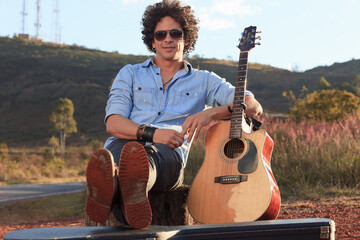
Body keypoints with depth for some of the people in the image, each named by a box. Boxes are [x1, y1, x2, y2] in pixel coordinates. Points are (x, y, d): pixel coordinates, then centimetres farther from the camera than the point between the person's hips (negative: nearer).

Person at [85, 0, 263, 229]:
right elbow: (113, 123, 8)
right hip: (123, 145, 1)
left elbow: (254, 107, 11)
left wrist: (212, 113, -10)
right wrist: (151, 133, -14)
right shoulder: (130, 74, 26)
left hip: (168, 153, -1)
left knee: (152, 155, -41)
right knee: (117, 150, -40)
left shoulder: (203, 81, 25)